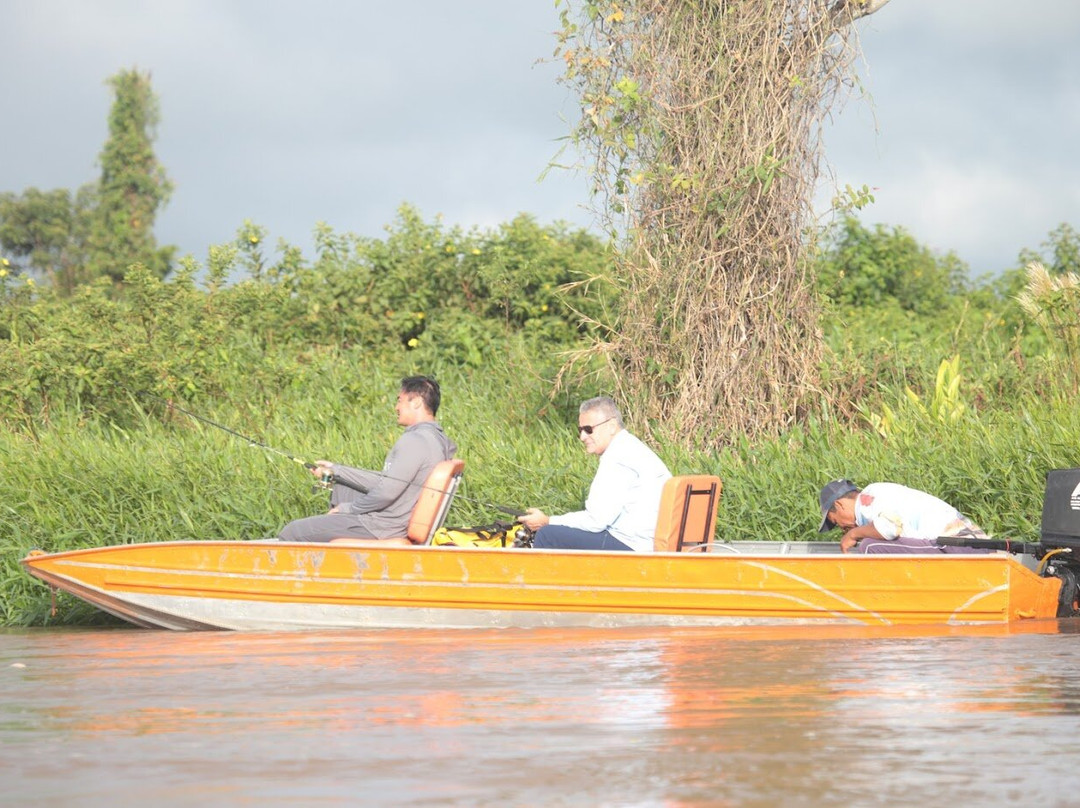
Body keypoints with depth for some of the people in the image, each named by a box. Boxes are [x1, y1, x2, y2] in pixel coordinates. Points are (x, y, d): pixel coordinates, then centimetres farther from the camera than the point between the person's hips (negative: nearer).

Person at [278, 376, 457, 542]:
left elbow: (387, 492, -27)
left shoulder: (414, 441, -23)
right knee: (340, 487, 36)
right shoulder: (437, 438, 9)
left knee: (291, 532, -5)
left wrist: (347, 508, -11)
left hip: (386, 525, -11)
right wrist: (335, 470, 18)